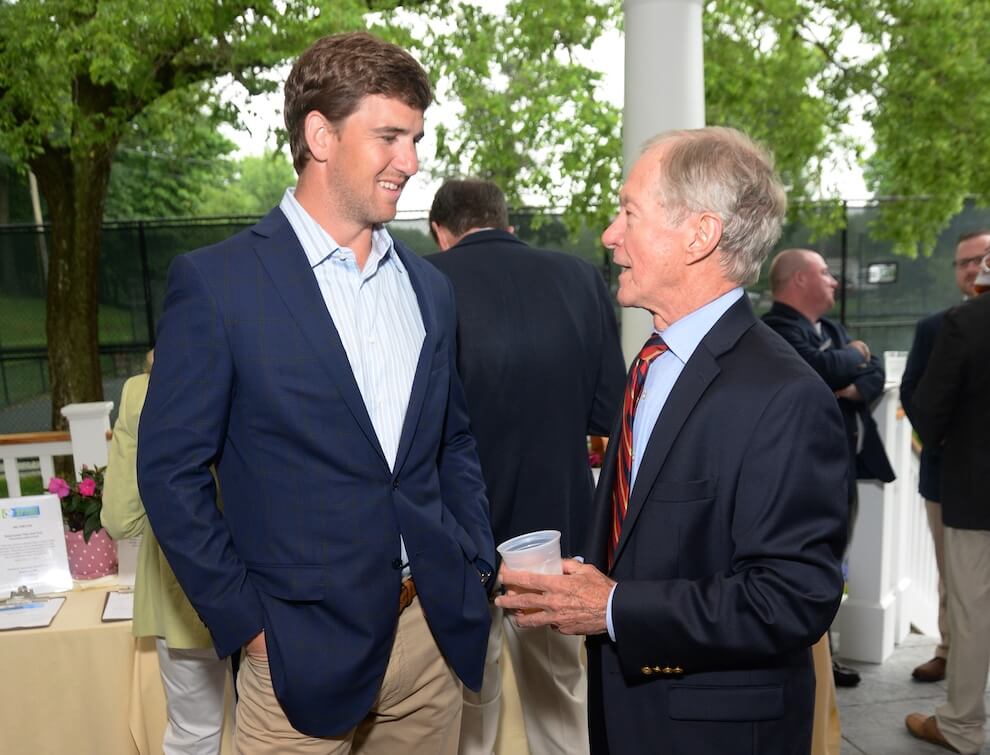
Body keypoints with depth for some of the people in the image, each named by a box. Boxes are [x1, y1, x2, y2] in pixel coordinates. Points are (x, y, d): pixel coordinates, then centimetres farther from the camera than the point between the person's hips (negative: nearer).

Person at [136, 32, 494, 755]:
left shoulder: (429, 287, 6)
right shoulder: (216, 282, -9)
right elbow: (171, 472, -7)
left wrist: (478, 568, 4)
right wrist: (249, 624, -8)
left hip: (435, 632, 5)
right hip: (305, 646, -4)